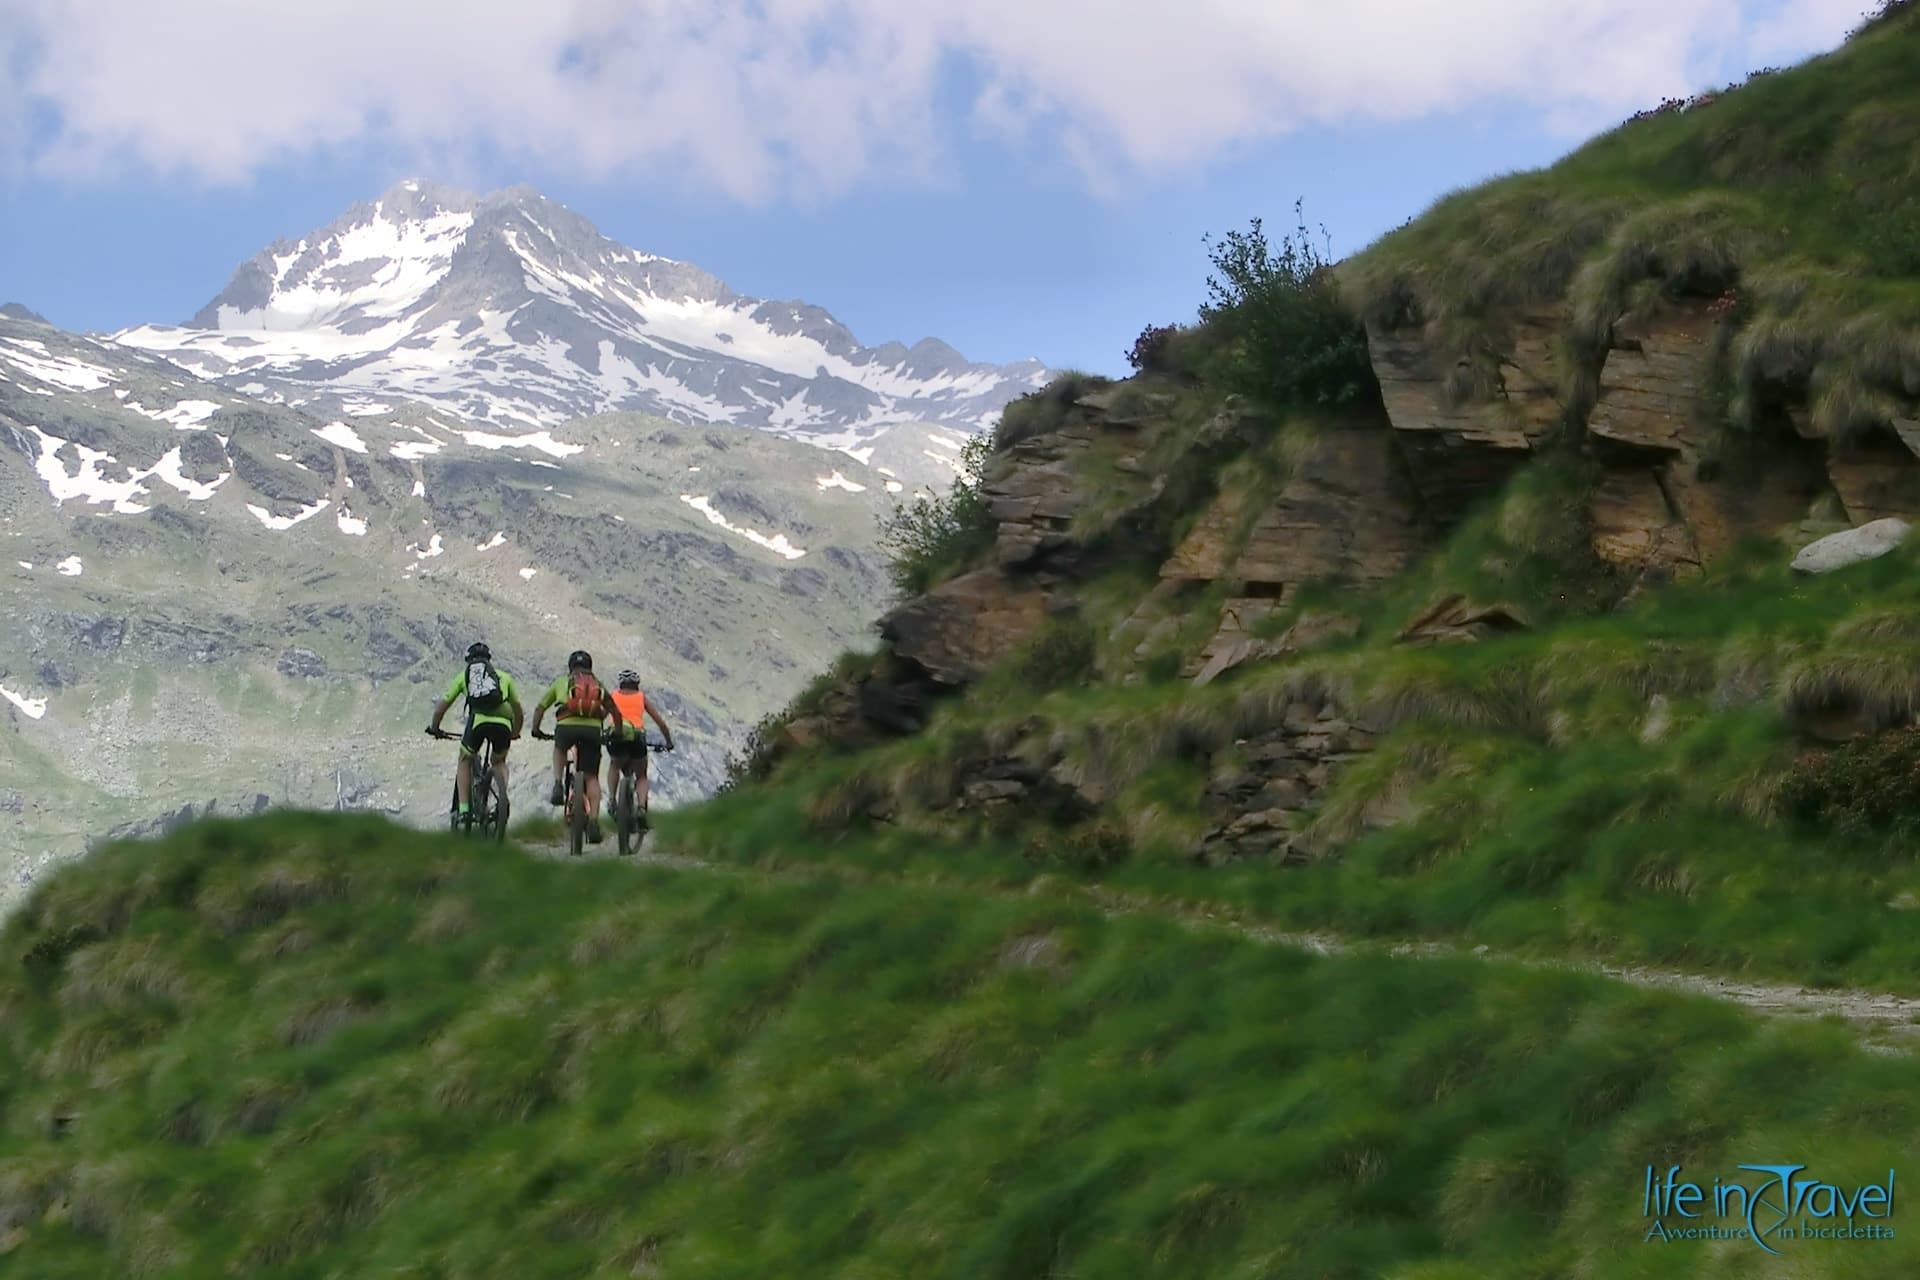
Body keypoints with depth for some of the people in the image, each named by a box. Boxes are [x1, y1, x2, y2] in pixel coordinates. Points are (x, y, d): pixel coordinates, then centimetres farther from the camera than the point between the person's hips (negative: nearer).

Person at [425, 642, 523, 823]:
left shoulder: (464, 675, 27)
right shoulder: (503, 676, 30)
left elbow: (441, 706, 26)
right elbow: (518, 711, 34)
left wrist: (434, 728, 42)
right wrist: (515, 733, 50)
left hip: (477, 721, -1)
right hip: (503, 723, 1)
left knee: (465, 762, 24)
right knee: (499, 762, 28)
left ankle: (463, 808, 12)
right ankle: (503, 797, 3)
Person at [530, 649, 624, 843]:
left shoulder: (561, 682, 24)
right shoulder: (598, 685, 26)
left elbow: (540, 708, 25)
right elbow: (615, 712, 24)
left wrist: (535, 730, 39)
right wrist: (618, 733, 38)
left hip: (566, 727, 0)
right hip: (592, 730, 0)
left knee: (559, 749, 36)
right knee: (591, 778, 11)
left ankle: (558, 785, 14)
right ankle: (594, 822, -2)